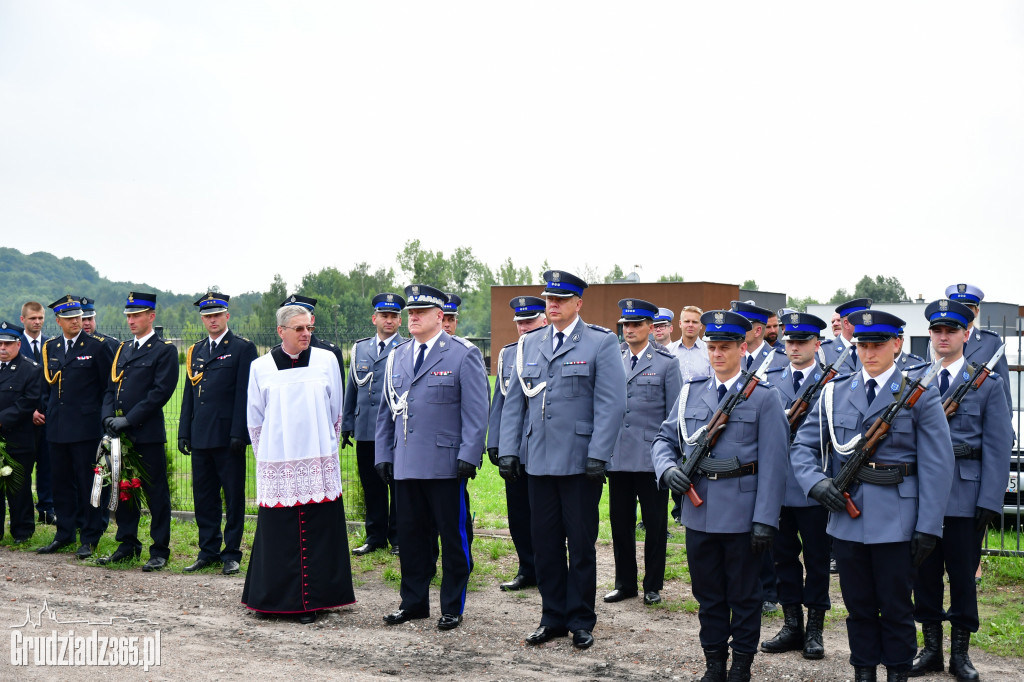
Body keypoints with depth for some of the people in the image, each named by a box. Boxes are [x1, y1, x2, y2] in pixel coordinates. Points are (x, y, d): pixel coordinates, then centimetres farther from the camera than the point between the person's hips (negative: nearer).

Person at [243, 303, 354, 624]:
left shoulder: (326, 360, 5)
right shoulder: (261, 367, 4)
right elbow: (254, 420, 11)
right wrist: (267, 455, 12)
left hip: (319, 462, 0)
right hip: (276, 463, 0)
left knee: (317, 532, 0)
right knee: (277, 532, 0)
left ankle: (311, 600, 8)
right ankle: (277, 598, 10)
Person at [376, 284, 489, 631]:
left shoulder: (464, 355, -2)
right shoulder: (397, 357, 15)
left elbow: (476, 411, -6)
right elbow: (386, 411, 19)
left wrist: (468, 456, -13)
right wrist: (383, 455, 12)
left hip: (446, 466, -5)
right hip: (406, 465, 5)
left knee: (454, 537, 2)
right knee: (411, 536, 11)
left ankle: (453, 607, 14)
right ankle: (414, 602, 23)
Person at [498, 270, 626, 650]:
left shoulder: (601, 344, -2)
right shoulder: (530, 345, 12)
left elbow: (611, 405, -8)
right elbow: (514, 401, 13)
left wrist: (598, 456, -15)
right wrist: (508, 450, 4)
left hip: (579, 462, -4)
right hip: (539, 461, 4)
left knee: (581, 544, 4)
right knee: (544, 542, 9)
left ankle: (580, 621, 16)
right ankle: (553, 617, 21)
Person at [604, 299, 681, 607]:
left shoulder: (666, 364, 2)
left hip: (652, 458, -3)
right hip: (618, 458, 4)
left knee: (655, 523, 3)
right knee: (620, 523, 8)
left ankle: (653, 585, 15)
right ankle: (625, 583, 20)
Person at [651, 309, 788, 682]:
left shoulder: (764, 397, -5)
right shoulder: (691, 392, 7)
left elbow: (772, 463, -8)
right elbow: (665, 439, 14)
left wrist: (765, 520, -14)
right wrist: (667, 468, -9)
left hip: (742, 514, -4)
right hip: (699, 512, 4)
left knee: (744, 595, 8)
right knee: (708, 593, 13)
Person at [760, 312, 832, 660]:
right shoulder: (770, 380, 9)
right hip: (776, 484, 4)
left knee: (816, 557, 6)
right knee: (784, 555, 10)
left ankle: (814, 629, 16)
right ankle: (792, 625, 22)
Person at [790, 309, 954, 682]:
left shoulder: (919, 395, -3)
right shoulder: (835, 392, 7)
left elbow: (936, 466, -4)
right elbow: (803, 446, 11)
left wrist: (928, 526, -9)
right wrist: (816, 481, -9)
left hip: (895, 521, -3)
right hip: (847, 517, 3)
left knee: (895, 606, 6)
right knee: (858, 605, 12)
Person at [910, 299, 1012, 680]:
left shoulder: (987, 384, 2)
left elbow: (998, 447, -2)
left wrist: (990, 502, -9)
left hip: (965, 495, -2)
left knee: (963, 574, 5)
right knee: (925, 573, 8)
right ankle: (931, 648, 20)